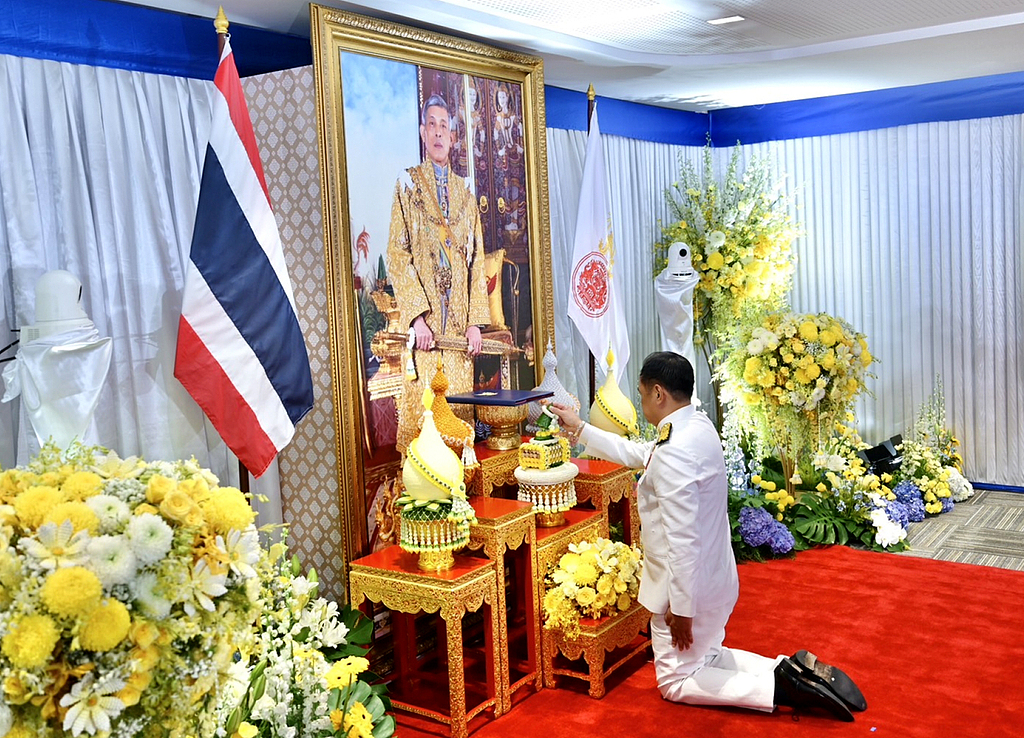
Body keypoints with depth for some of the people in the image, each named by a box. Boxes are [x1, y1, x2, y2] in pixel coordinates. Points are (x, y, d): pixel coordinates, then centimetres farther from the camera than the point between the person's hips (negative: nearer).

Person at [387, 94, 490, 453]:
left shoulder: (465, 192, 17)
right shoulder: (408, 184, 4)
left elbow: (477, 260, 13)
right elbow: (397, 254, -5)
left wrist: (475, 321, 2)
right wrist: (417, 316, -16)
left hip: (460, 323, 4)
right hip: (424, 320, -4)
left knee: (460, 405, 4)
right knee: (421, 403, -6)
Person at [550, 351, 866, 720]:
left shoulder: (672, 453, -29)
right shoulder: (697, 425, 2)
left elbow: (682, 538, -29)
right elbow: (637, 454, 17)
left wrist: (681, 606, -21)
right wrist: (580, 428, 21)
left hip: (690, 586, -9)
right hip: (715, 576, 9)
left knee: (675, 682, 8)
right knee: (705, 659, 25)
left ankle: (780, 686, -5)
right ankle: (795, 669, 8)